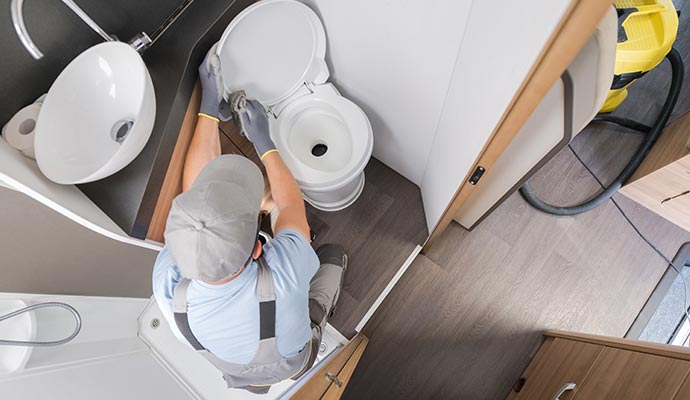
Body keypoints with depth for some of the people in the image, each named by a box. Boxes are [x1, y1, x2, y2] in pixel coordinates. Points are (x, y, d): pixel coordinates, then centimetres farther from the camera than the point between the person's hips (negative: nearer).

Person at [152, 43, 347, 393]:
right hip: (293, 361, -2)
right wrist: (263, 140, -16)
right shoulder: (285, 273, -49)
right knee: (333, 254, 11)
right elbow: (292, 206, -26)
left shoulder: (167, 285, -40)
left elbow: (193, 192, -25)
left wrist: (209, 107, -20)